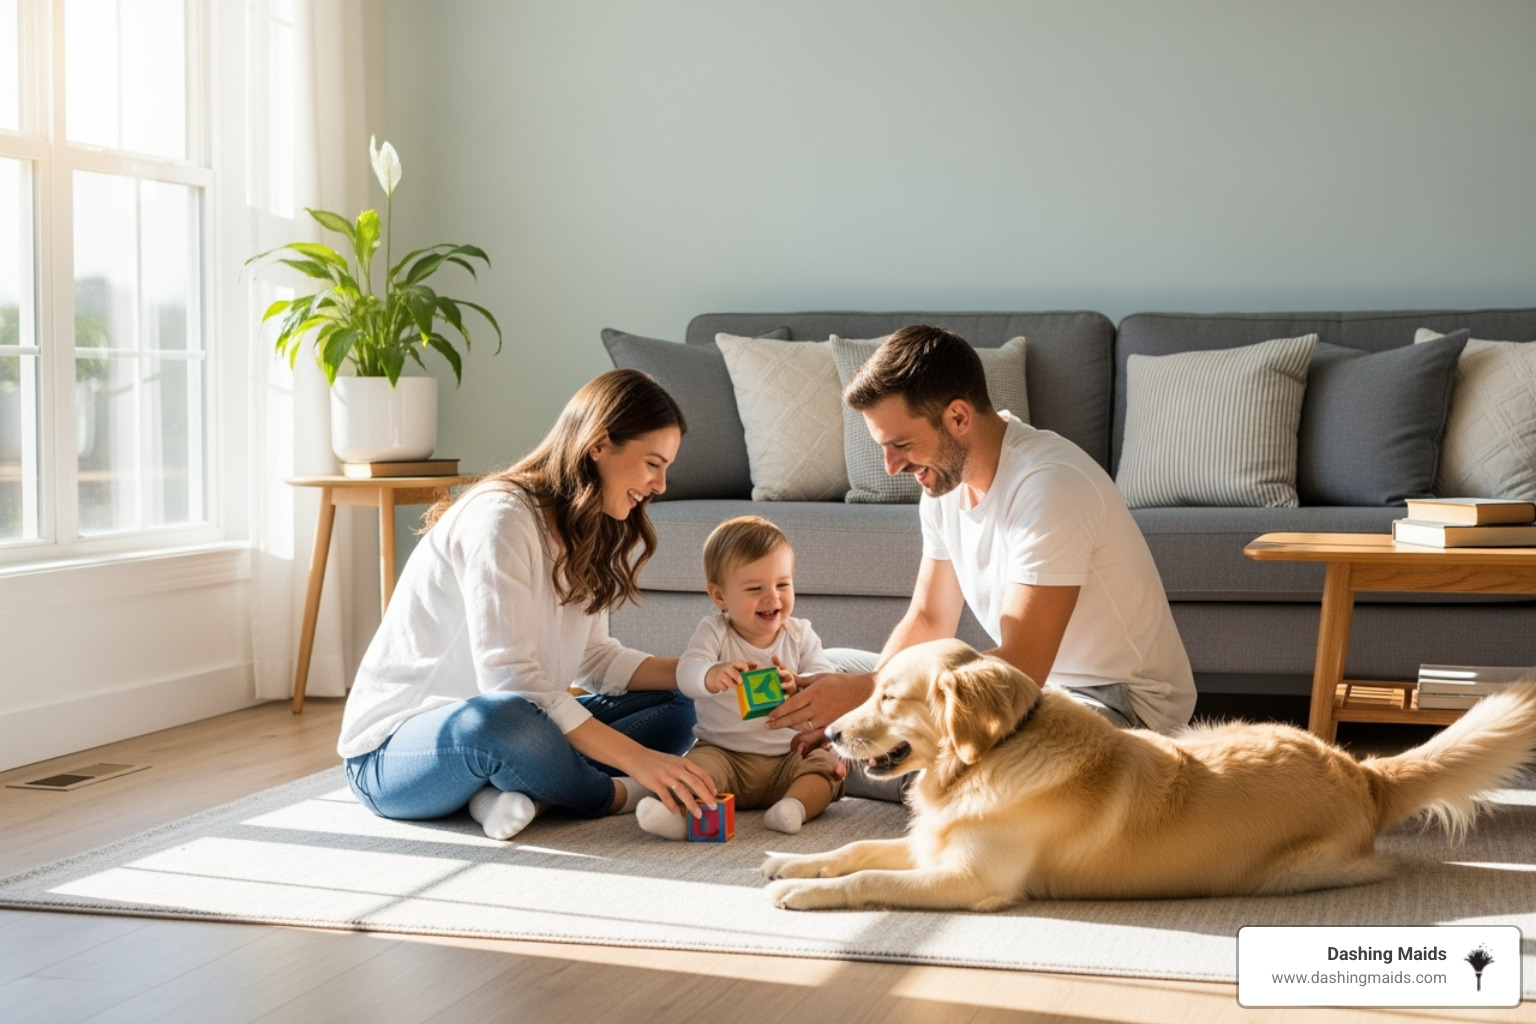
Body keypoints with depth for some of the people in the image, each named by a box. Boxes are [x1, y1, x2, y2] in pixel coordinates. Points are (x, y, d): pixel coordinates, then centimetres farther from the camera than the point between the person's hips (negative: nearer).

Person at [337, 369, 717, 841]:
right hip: (392, 751, -9)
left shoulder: (584, 533, 9)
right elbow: (508, 678, -29)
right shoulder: (501, 518, -21)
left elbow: (595, 659, 11)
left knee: (675, 709, 2)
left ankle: (521, 793, -18)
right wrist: (636, 759, -32)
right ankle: (617, 796, -13)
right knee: (499, 720, -42)